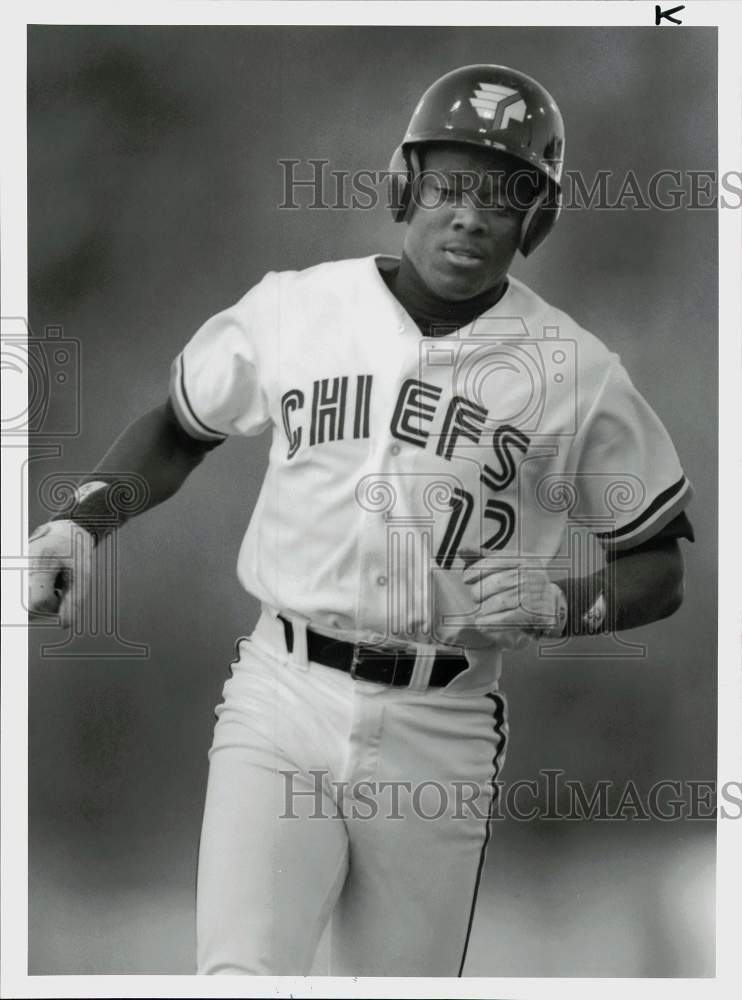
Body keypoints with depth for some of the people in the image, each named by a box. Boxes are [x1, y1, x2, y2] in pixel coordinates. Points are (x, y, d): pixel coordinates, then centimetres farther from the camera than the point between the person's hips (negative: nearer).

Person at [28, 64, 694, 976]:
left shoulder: (573, 373, 0)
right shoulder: (294, 309, 4)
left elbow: (662, 568, 6)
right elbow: (179, 427, 19)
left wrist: (557, 603, -13)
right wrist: (80, 520, 3)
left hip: (438, 734, 0)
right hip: (282, 699, 0)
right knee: (240, 974, -16)